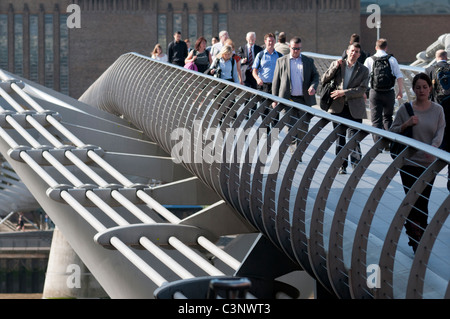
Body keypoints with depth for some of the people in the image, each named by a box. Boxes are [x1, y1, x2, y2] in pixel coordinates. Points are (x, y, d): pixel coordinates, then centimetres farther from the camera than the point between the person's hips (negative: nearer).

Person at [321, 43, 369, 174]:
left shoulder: (363, 70, 3)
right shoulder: (336, 65, 8)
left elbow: (362, 90, -7)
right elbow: (324, 80, 3)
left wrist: (344, 92, -16)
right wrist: (335, 67, -9)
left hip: (354, 108, -2)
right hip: (338, 107, 2)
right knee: (340, 138, 6)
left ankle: (356, 161, 9)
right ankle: (342, 165, 13)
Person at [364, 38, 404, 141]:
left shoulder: (369, 60, 0)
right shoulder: (392, 59, -1)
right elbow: (399, 76, -4)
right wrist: (400, 91, 6)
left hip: (375, 93, -1)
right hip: (389, 92, 1)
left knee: (376, 120, 3)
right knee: (387, 117, 17)